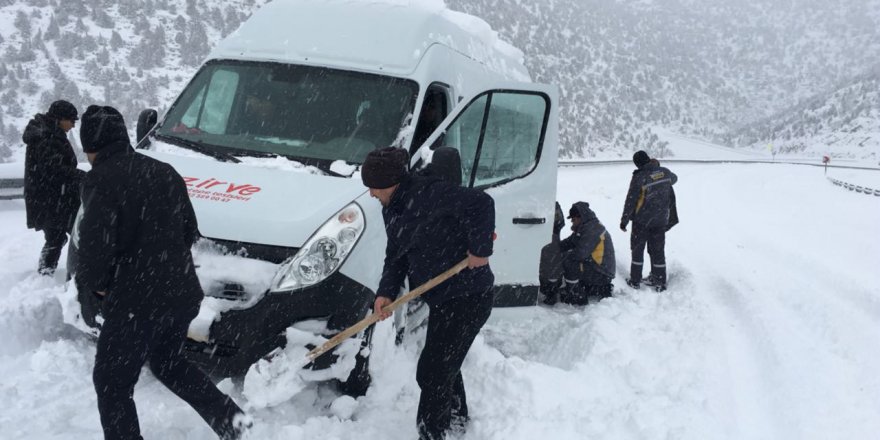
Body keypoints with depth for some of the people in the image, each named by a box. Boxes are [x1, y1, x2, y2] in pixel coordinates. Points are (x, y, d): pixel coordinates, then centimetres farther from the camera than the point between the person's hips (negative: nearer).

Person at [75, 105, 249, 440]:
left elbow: (95, 248, -21)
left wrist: (95, 282, -2)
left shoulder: (101, 180, -15)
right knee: (168, 363, 29)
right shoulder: (164, 172, 9)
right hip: (181, 294, 8)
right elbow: (190, 231, 15)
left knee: (111, 385, 10)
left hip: (135, 303, -7)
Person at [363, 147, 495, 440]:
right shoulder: (392, 210, 6)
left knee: (432, 372, -5)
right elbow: (395, 257, 7)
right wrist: (385, 293, -8)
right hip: (442, 298, 10)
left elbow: (481, 204, -31)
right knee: (444, 365, 25)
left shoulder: (427, 194, -24)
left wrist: (480, 249, -26)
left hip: (469, 297, -10)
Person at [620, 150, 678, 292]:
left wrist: (624, 219, -6)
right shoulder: (665, 172, -3)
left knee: (637, 249, 10)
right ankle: (659, 281, 18)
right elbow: (674, 179, 21)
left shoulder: (639, 177, -18)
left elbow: (630, 200, -15)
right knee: (658, 250, 13)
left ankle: (635, 280, 14)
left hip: (642, 220, -4)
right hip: (661, 220, 4)